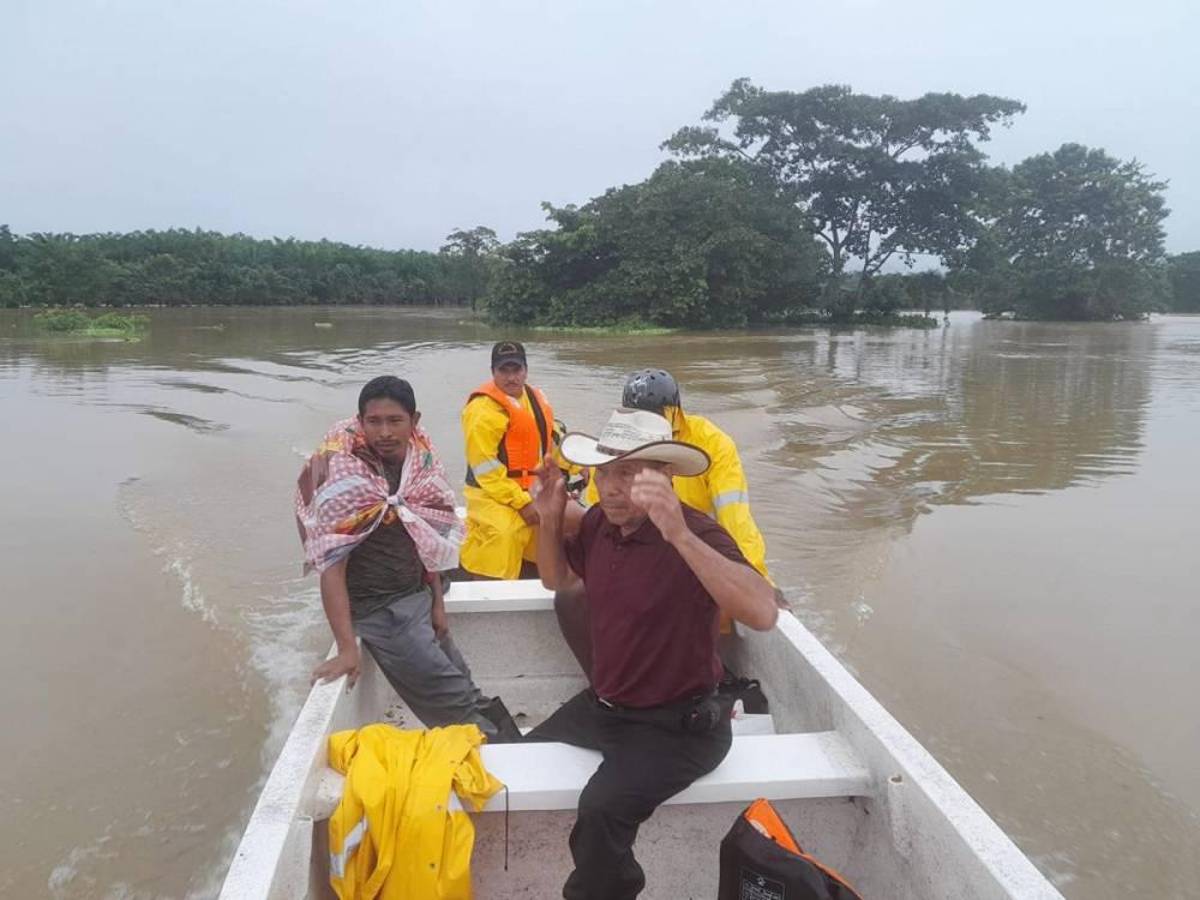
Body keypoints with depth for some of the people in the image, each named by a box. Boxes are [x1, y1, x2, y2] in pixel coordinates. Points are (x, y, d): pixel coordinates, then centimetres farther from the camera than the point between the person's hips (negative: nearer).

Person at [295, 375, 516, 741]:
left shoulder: (419, 457, -2)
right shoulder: (342, 474, -20)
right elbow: (331, 564, -22)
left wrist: (437, 602, 8)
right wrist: (346, 648, -27)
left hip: (418, 597, 6)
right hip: (378, 610, -6)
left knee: (460, 682, 16)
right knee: (455, 700, -2)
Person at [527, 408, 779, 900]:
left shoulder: (695, 534, -26)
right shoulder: (599, 522, -3)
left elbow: (763, 614, -42)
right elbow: (556, 579, 16)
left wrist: (679, 534, -51)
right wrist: (550, 518, -4)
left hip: (677, 725, -8)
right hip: (601, 706, 8)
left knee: (601, 809, -30)